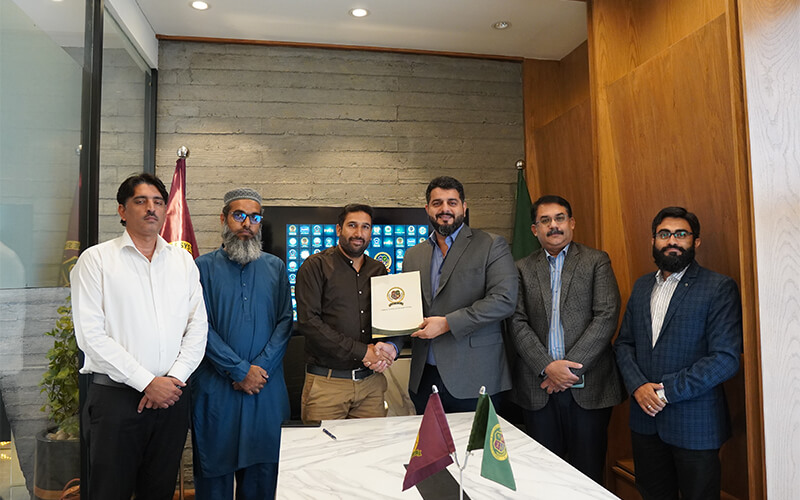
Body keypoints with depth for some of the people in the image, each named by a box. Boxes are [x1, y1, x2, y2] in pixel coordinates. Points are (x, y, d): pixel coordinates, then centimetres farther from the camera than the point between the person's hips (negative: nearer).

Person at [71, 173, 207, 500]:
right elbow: (91, 335, -9)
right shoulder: (96, 259, -1)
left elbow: (198, 325, 6)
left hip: (171, 396, 4)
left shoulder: (183, 260, 10)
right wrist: (147, 382, -13)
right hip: (116, 396, -3)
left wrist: (175, 377, -7)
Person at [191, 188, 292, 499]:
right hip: (216, 390, -2)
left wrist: (261, 368, -11)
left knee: (263, 473, 10)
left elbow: (285, 322, 2)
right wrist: (240, 370, -13)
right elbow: (200, 328, -7)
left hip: (267, 390, 2)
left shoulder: (275, 268, 9)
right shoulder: (204, 267, 1)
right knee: (215, 473, 9)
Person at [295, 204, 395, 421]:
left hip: (371, 382, 4)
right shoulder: (316, 266, -2)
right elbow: (308, 321, -12)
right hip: (327, 383, -4)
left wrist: (389, 348, -6)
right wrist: (361, 351, -14)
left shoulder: (379, 270, 13)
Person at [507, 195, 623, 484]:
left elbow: (607, 317, -6)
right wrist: (547, 367, -12)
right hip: (538, 387, 2)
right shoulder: (522, 269, 8)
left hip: (587, 386, -1)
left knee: (588, 474, 7)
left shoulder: (597, 262, 4)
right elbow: (517, 324, 1)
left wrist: (570, 367, -12)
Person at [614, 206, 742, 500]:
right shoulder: (642, 286, 10)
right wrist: (638, 386, -7)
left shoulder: (719, 288, -8)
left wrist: (665, 390, -17)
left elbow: (726, 359, -16)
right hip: (645, 419, 5)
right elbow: (624, 344, 10)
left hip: (693, 425, -5)